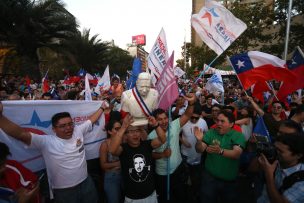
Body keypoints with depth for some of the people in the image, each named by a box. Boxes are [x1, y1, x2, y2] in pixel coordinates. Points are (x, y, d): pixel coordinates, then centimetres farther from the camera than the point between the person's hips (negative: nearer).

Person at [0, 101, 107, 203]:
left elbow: (91, 119, 7)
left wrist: (102, 108, 15)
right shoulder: (46, 141, -15)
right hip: (64, 190, -3)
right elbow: (20, 134, -26)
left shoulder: (78, 131, -5)